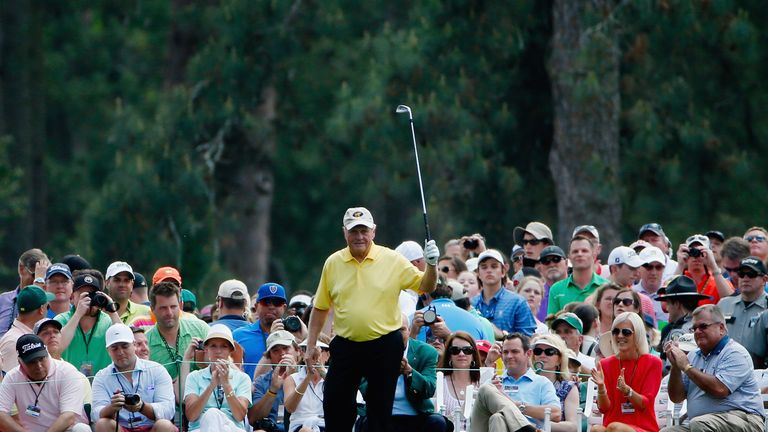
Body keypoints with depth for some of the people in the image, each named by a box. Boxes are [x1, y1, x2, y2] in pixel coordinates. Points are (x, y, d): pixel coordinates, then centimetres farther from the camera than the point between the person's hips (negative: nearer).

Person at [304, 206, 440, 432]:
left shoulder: (393, 260, -2)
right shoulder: (333, 263, 4)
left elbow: (425, 287, -1)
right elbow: (320, 307, 10)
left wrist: (431, 265, -21)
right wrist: (311, 344, 7)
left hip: (385, 346, -2)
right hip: (346, 344, 2)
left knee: (380, 409, 3)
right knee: (335, 405, -1)